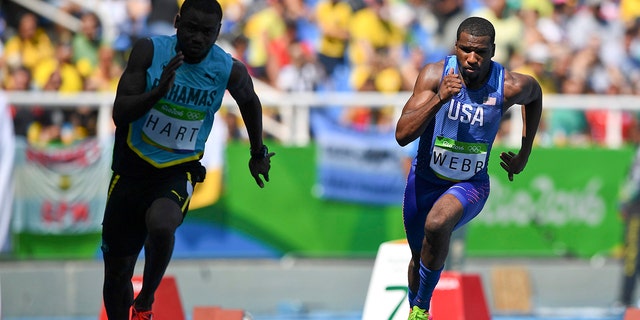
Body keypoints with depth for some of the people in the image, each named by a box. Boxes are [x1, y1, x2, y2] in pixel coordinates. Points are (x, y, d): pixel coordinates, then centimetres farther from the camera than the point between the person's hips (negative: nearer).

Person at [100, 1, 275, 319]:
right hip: (133, 166, 2)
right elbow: (120, 113, -18)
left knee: (161, 227, -35)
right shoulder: (149, 51, -14)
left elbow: (249, 101, 13)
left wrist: (258, 153, 24)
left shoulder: (230, 71, -11)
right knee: (117, 270, 9)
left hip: (178, 172, -2)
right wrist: (158, 91, -34)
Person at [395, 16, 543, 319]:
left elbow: (535, 94, 10)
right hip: (425, 180, 2)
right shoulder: (434, 74, -19)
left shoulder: (510, 87, -18)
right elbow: (402, 135, -25)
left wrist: (524, 155, 13)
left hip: (471, 184, -2)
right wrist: (439, 99, -39)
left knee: (437, 223, -34)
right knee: (419, 257, 19)